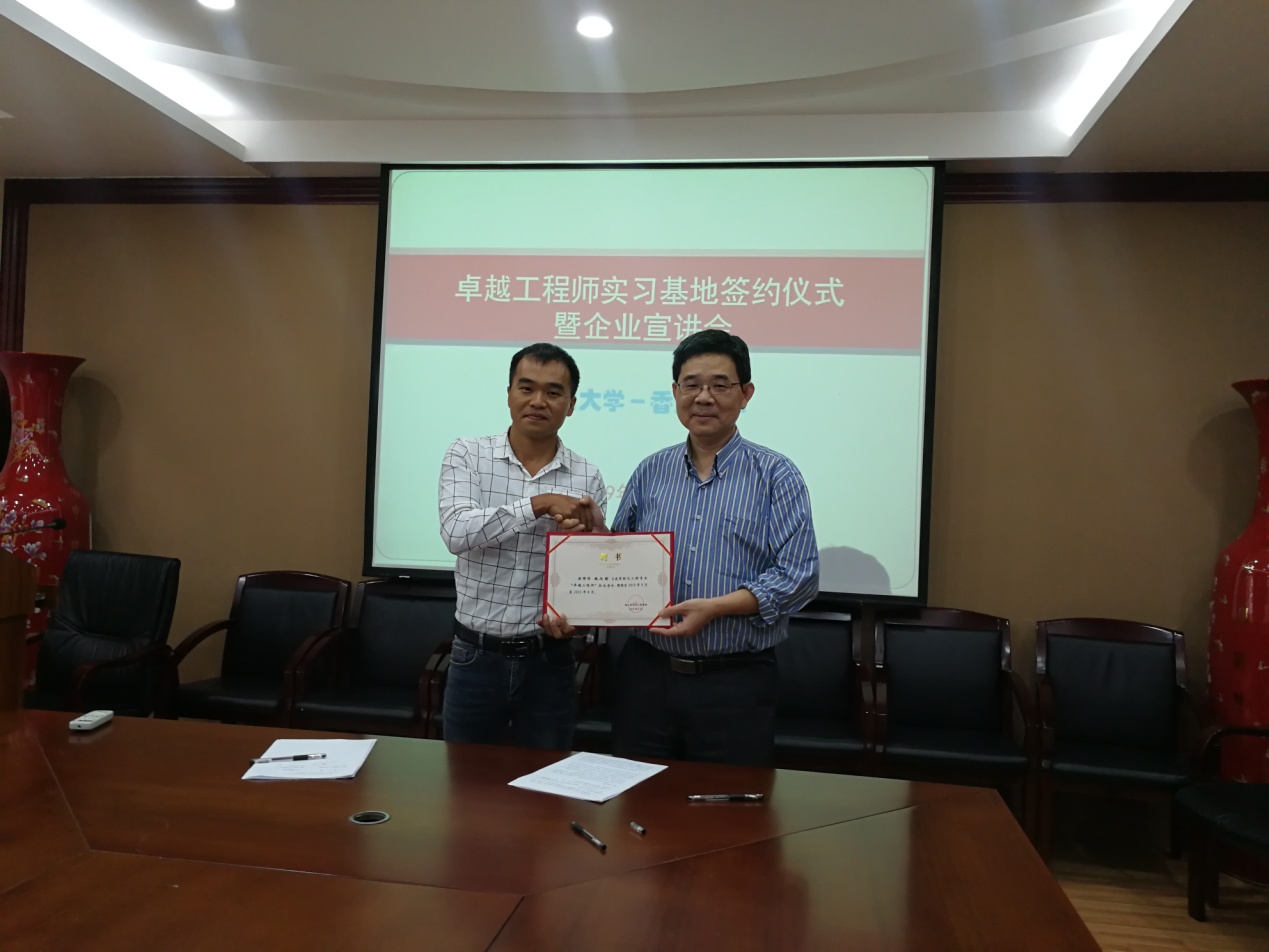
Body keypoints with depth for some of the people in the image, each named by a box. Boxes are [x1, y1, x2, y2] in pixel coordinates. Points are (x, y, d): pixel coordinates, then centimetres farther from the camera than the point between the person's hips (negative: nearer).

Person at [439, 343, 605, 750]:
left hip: (549, 661, 1)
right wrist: (540, 504, -25)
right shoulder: (466, 456, -4)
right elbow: (456, 532, -20)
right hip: (475, 656, 0)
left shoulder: (587, 478, -1)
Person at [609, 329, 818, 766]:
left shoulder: (776, 476, -3)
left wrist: (714, 607, -19)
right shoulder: (650, 472, 9)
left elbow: (798, 576, -10)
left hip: (735, 681, -3)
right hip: (646, 673, 3)